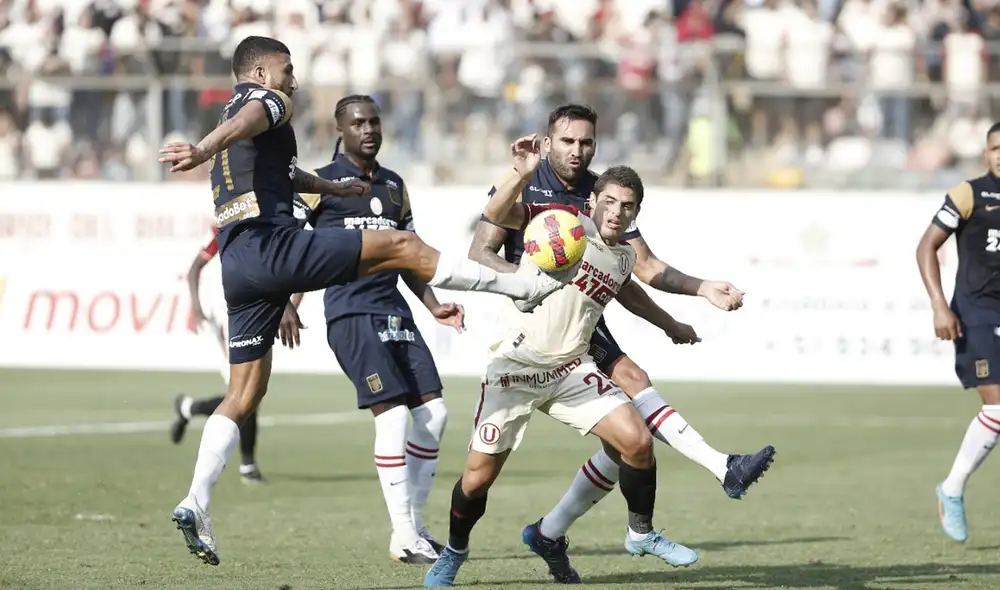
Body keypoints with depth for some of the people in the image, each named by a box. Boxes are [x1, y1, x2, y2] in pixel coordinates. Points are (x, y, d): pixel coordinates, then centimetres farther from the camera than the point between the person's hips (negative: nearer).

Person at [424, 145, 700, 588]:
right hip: (515, 367, -5)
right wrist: (521, 175, -43)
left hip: (571, 369, 5)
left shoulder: (624, 257, 9)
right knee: (478, 477, -4)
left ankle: (641, 534, 12)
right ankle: (453, 553, 24)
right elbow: (496, 215, -25)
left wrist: (671, 326, 43)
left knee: (638, 440, -10)